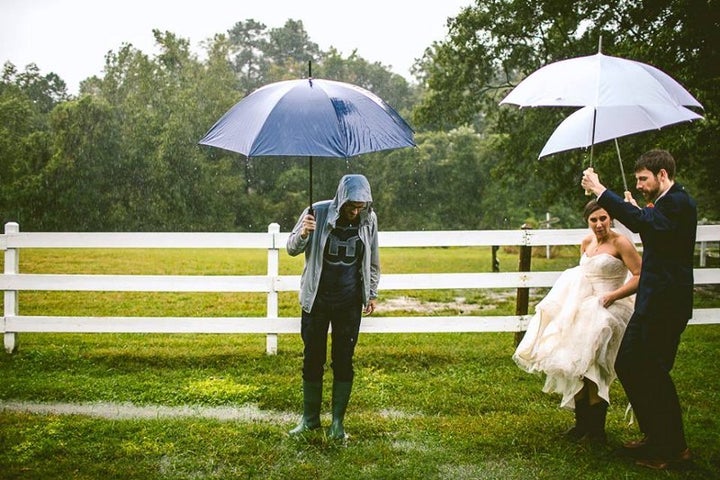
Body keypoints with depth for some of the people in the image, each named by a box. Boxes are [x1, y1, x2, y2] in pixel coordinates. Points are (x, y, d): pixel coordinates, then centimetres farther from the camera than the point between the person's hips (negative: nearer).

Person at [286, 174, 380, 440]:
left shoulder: (369, 219, -4)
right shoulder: (317, 213, -12)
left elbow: (372, 260, 10)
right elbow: (292, 248, -6)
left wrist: (372, 293, 12)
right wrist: (303, 234, -27)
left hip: (349, 303, 1)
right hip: (316, 300, -1)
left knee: (344, 362, 5)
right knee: (313, 360, 7)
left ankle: (338, 421, 18)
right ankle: (310, 418, 22)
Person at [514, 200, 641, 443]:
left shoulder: (620, 243, -11)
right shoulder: (586, 243, 10)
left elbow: (641, 276, -16)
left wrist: (613, 295, -23)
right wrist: (572, 299, 15)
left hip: (608, 312, -7)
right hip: (582, 311, 7)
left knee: (593, 370, -8)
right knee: (578, 368, 8)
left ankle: (596, 430, 7)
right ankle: (582, 424, 22)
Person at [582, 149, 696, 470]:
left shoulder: (679, 203, -16)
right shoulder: (665, 203, 16)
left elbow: (645, 223, -33)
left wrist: (600, 190, -30)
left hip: (665, 304, -11)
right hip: (652, 301, 11)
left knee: (653, 372, -4)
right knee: (627, 365, 13)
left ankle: (673, 449, 11)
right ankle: (655, 437, 26)